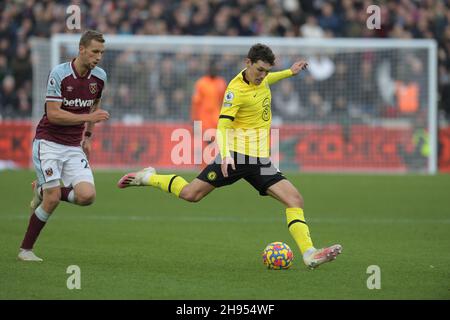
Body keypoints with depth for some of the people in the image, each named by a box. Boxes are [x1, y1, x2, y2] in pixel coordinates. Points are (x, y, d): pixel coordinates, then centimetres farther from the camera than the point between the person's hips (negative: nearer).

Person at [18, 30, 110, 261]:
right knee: (53, 199, -15)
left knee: (87, 195, -15)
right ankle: (25, 249, 3)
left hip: (74, 147, 5)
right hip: (48, 142, -5)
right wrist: (88, 117, -24)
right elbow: (54, 114, -19)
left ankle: (42, 191, 14)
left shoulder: (99, 77, 2)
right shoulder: (59, 74, -15)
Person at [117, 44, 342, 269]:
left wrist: (289, 72, 32)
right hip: (236, 154, -6)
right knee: (190, 194, -6)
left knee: (295, 200, -9)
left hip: (260, 159, 6)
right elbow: (223, 125, -22)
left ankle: (309, 254, -14)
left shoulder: (261, 79, 7)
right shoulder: (236, 90, -17)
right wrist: (225, 155, -36)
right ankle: (147, 177, 19)